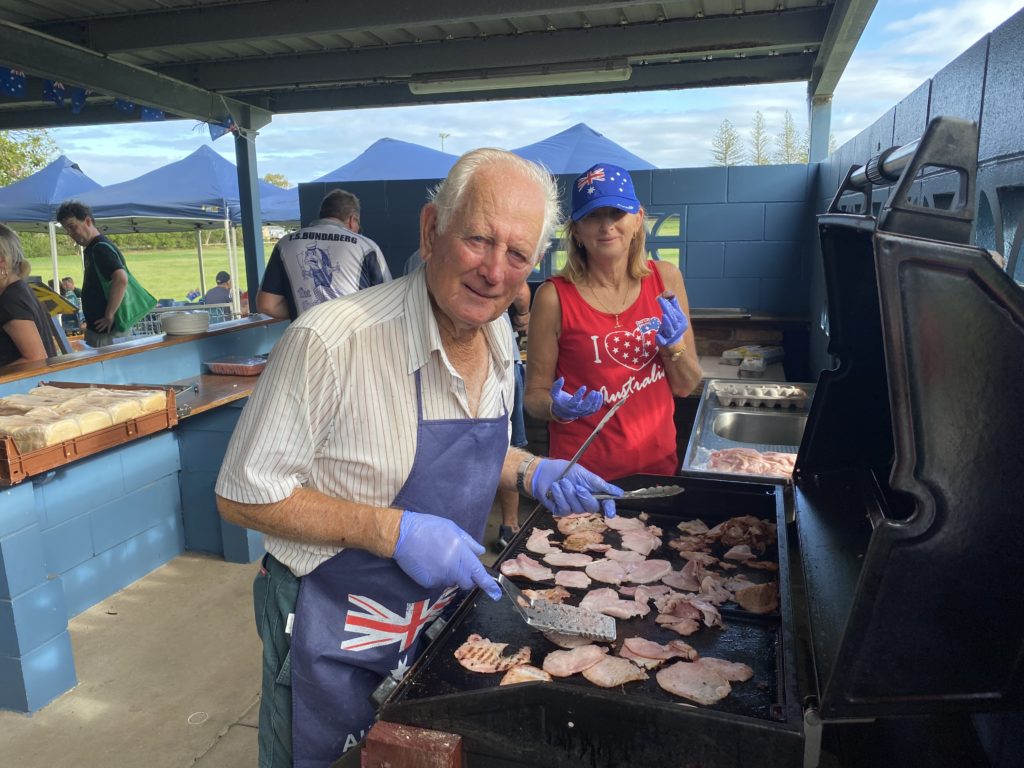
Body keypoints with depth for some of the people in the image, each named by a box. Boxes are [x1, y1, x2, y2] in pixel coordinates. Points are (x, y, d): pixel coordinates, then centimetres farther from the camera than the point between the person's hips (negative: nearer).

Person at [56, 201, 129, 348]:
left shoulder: (100, 248, -17)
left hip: (105, 331, -10)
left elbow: (121, 279, -33)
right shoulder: (92, 249, 15)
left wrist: (109, 316, -26)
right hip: (96, 329, 10)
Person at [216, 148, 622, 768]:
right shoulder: (332, 340, -29)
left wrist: (529, 472, -6)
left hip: (441, 619, 7)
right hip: (336, 638, -6)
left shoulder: (498, 335, -4)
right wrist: (394, 531, -29)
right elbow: (244, 495, -22)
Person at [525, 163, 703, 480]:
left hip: (658, 461, 4)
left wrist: (674, 344, -15)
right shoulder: (554, 297, -13)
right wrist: (557, 408, -25)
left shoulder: (665, 279, -3)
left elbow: (685, 386, 3)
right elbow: (535, 394, -5)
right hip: (583, 470, -3)